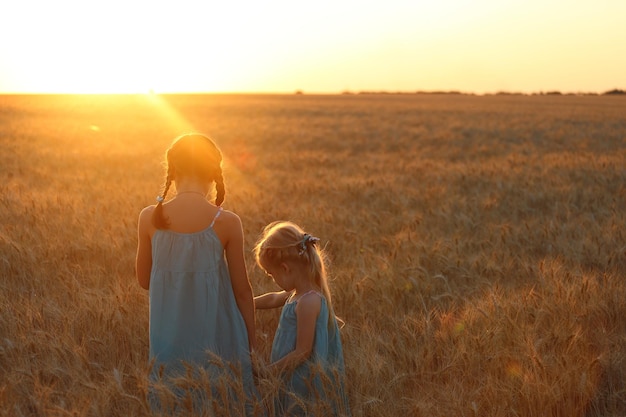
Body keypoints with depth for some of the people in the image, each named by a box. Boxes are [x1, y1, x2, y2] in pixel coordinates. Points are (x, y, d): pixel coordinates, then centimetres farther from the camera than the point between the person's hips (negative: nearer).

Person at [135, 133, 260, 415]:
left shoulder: (150, 218, -7)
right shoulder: (227, 222, -12)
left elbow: (144, 280, 5)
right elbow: (242, 290, -4)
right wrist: (251, 338, 9)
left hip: (170, 337, 2)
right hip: (217, 337, -2)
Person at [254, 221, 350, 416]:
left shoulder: (308, 302, -24)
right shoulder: (300, 293, 5)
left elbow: (302, 352, -21)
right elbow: (274, 299, 28)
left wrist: (267, 371, -14)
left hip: (303, 387, -9)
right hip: (294, 380, 9)